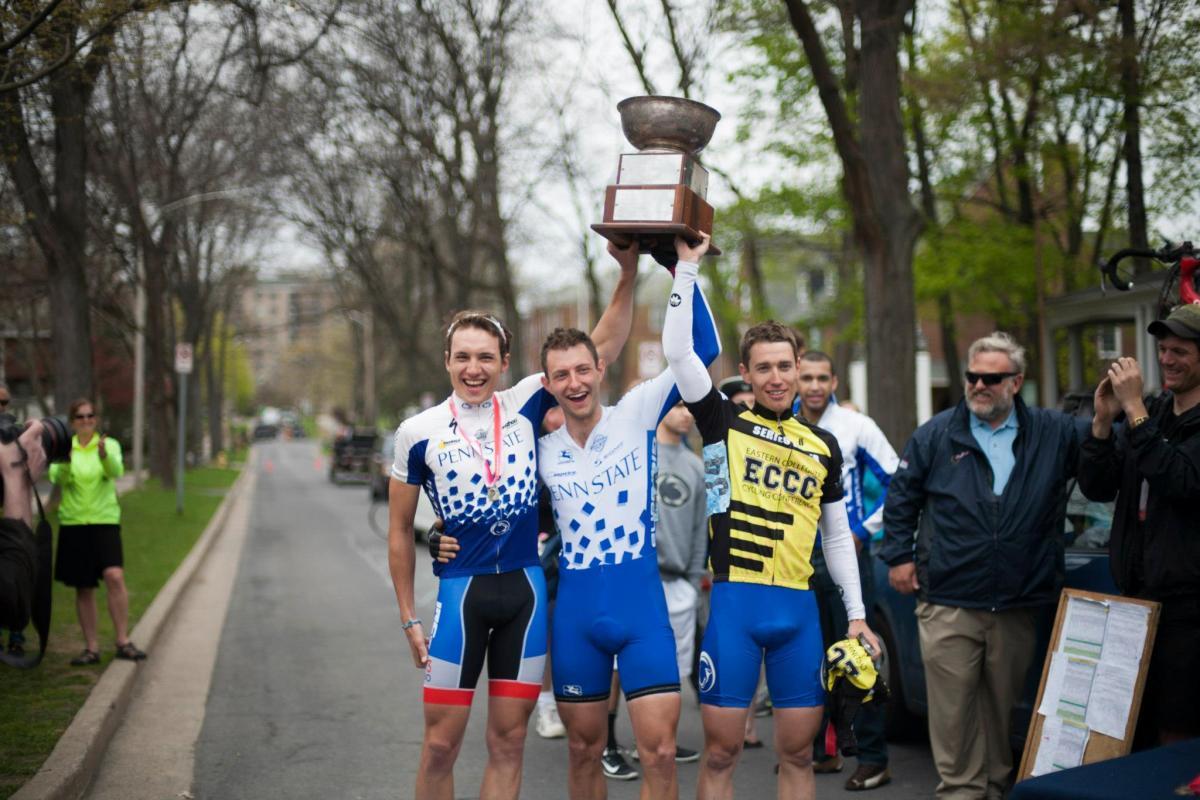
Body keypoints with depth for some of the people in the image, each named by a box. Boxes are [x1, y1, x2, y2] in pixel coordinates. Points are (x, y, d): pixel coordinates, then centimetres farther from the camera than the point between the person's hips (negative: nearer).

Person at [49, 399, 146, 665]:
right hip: (72, 523, 2)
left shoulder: (110, 444, 4)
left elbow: (117, 471, -15)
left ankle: (123, 642, -12)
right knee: (83, 588, 5)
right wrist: (66, 462, -32)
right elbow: (56, 477, -10)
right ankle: (91, 648, 14)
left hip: (104, 519, -2)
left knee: (115, 576, -19)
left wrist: (104, 455, -36)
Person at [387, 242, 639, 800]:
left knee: (508, 739, 8)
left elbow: (603, 346, 4)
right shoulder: (419, 433, -1)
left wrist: (628, 275, -7)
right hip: (461, 590, -2)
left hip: (527, 587, 2)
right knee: (441, 742, 0)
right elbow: (400, 530, 5)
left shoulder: (526, 406, 3)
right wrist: (409, 617, 3)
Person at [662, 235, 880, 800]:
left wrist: (856, 614, 13)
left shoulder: (823, 446, 13)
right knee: (721, 750, 0)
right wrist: (687, 266, -9)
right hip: (734, 604, -3)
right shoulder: (724, 423, 3)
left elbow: (837, 534, 18)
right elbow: (678, 349, -8)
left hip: (799, 608, 4)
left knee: (799, 751, 8)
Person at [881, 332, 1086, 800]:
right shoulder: (937, 435, 4)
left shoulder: (1053, 433, 6)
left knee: (1003, 704, 13)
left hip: (1018, 604, 1)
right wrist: (899, 556, 7)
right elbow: (900, 498, 11)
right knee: (953, 705, -1)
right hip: (948, 604, -1)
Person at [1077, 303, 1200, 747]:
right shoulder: (1152, 414, 14)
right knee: (1134, 727, 11)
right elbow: (1097, 487, 10)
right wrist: (1104, 419, -4)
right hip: (1136, 593, 7)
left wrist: (1134, 409, -21)